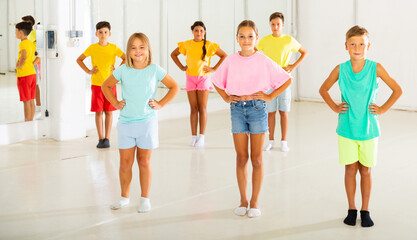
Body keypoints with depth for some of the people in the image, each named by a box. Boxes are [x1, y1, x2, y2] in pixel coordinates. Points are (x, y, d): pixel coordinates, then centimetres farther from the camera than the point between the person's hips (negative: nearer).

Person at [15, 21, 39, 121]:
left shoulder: (23, 44, -15)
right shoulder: (30, 43, 12)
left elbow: (24, 57, -30)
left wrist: (18, 66, -16)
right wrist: (32, 63, 11)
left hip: (24, 75, -8)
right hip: (32, 73, 9)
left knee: (26, 101, -3)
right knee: (31, 101, 12)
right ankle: (31, 121, 18)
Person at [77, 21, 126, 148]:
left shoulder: (114, 48, -1)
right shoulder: (92, 48, 0)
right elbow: (79, 59, 10)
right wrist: (88, 71, 0)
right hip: (96, 84, 0)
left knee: (109, 111, 3)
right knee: (98, 112, 2)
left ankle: (107, 138, 10)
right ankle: (101, 138, 10)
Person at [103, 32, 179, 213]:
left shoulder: (155, 70, -3)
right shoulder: (123, 70, 1)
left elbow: (174, 87, 8)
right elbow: (106, 86, 16)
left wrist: (161, 104, 0)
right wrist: (115, 103, 6)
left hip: (147, 122, -1)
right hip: (125, 122, 1)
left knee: (144, 162, 5)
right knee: (125, 162, 5)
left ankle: (145, 198, 18)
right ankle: (124, 197, 22)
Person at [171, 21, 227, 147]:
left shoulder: (209, 45, -2)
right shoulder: (186, 45, 3)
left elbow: (224, 55, 3)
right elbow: (173, 54, 17)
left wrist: (214, 69, -3)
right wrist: (181, 67, 7)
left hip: (203, 78, -2)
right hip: (190, 78, 2)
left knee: (202, 108, -4)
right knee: (193, 108, 3)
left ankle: (201, 137, -2)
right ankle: (193, 137, 6)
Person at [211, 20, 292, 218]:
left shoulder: (263, 61, -3)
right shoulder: (231, 61, 3)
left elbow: (287, 80, 2)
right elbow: (217, 81, 18)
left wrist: (270, 96, -3)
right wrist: (226, 97, 6)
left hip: (257, 107, -2)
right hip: (237, 108, 2)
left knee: (256, 159, 3)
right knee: (241, 158, 6)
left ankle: (255, 202, 13)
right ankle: (243, 200, 18)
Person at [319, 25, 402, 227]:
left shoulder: (375, 68, -8)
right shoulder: (340, 70, -5)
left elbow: (397, 90, 2)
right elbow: (323, 89, 11)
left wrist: (383, 109, -3)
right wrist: (334, 107, 2)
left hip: (368, 129, 0)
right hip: (347, 129, 1)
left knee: (365, 170, 8)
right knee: (350, 169, 6)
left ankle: (365, 211, 21)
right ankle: (351, 209, 20)